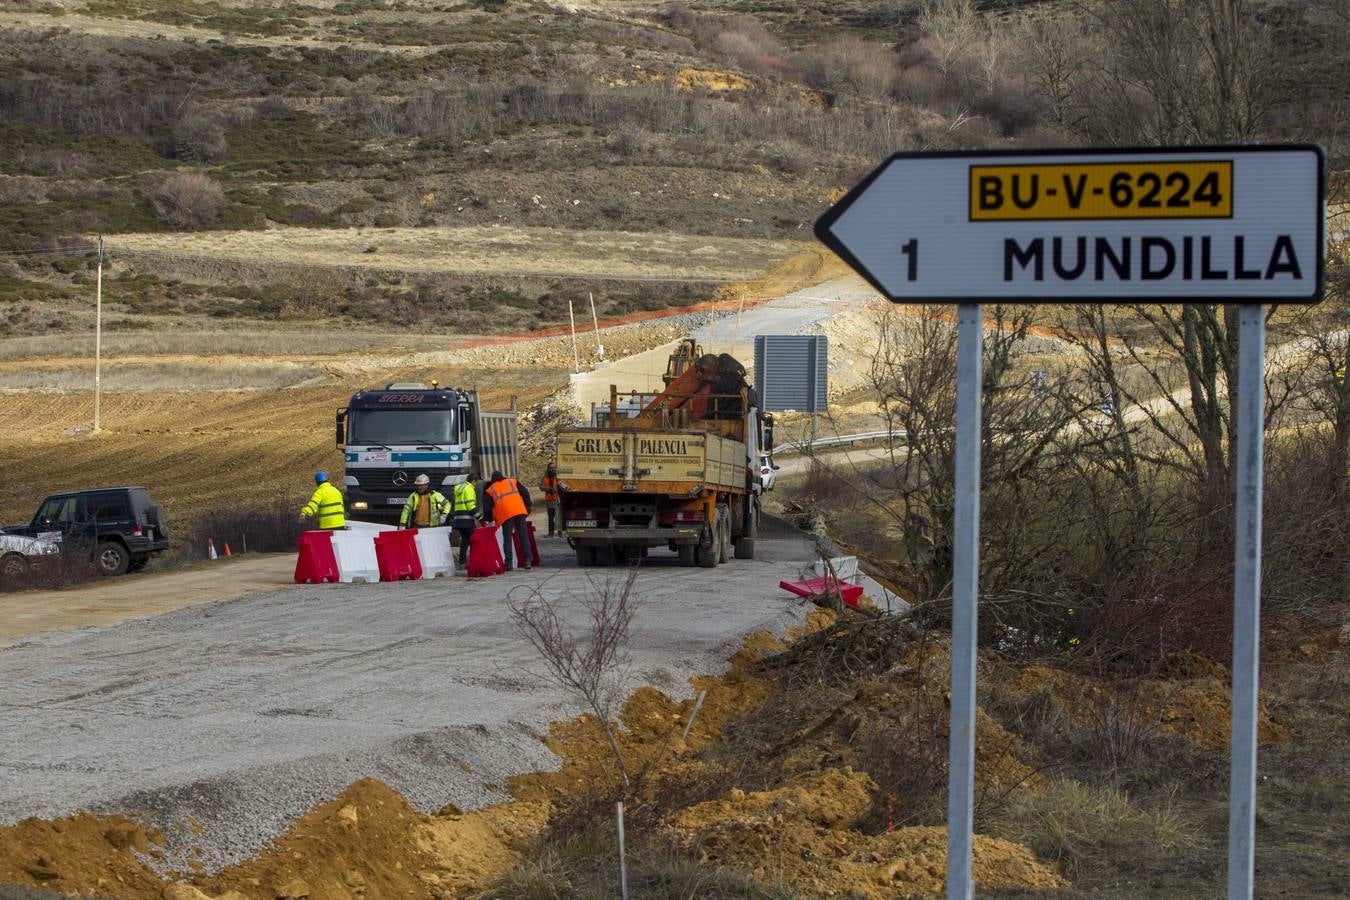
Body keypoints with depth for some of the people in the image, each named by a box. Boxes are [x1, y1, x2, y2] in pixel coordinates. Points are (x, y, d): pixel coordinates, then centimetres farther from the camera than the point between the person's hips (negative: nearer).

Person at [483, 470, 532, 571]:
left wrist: (489, 518, 30)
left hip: (505, 515, -1)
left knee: (507, 539, 4)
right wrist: (528, 507, 17)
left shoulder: (490, 490, 18)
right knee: (523, 536, 3)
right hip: (519, 511, 1)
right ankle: (527, 560, -5)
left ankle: (508, 563, -3)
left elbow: (487, 508, 16)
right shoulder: (512, 482, 22)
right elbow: (525, 492, 13)